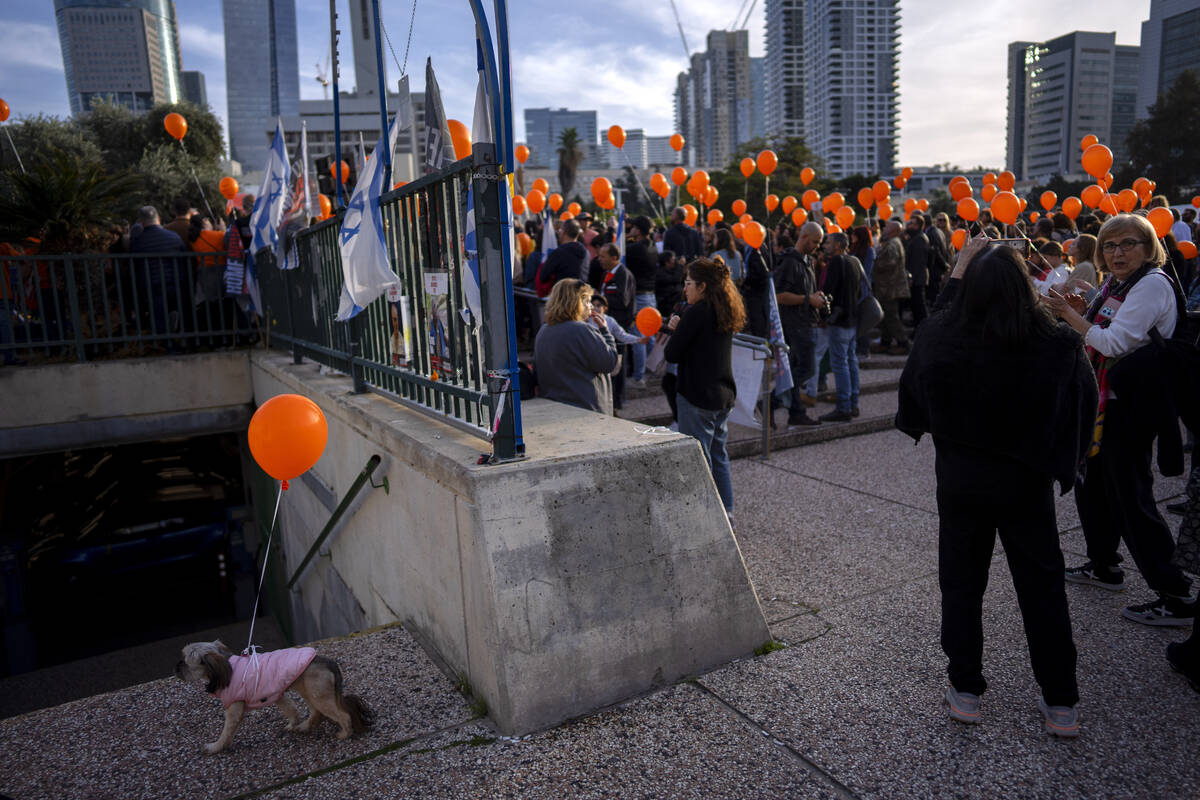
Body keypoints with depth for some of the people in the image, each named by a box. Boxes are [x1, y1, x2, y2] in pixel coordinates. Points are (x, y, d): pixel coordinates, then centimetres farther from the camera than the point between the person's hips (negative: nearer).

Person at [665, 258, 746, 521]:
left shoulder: (697, 312, -16)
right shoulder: (723, 312, 10)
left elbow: (672, 354, -16)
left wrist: (675, 330, 2)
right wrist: (680, 329, 7)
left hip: (696, 396, -9)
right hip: (724, 395, 9)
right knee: (718, 455, 18)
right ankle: (726, 513, 26)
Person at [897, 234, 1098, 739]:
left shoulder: (940, 341, -17)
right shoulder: (1056, 347, -18)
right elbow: (1085, 395, 2)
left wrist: (958, 270, 14)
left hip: (961, 483, 0)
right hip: (1026, 486, 0)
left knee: (961, 585, 15)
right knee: (1042, 589, 15)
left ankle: (965, 691, 25)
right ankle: (1060, 704, 25)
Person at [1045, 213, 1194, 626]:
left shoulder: (1153, 284, -16)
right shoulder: (1114, 285, 11)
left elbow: (1115, 343, -24)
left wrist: (1070, 314, -16)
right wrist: (1082, 313, 2)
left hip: (1133, 404, -10)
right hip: (1106, 399, 10)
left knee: (1131, 497, -6)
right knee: (1092, 481, 19)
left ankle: (1176, 596, 4)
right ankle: (1104, 566, 35)